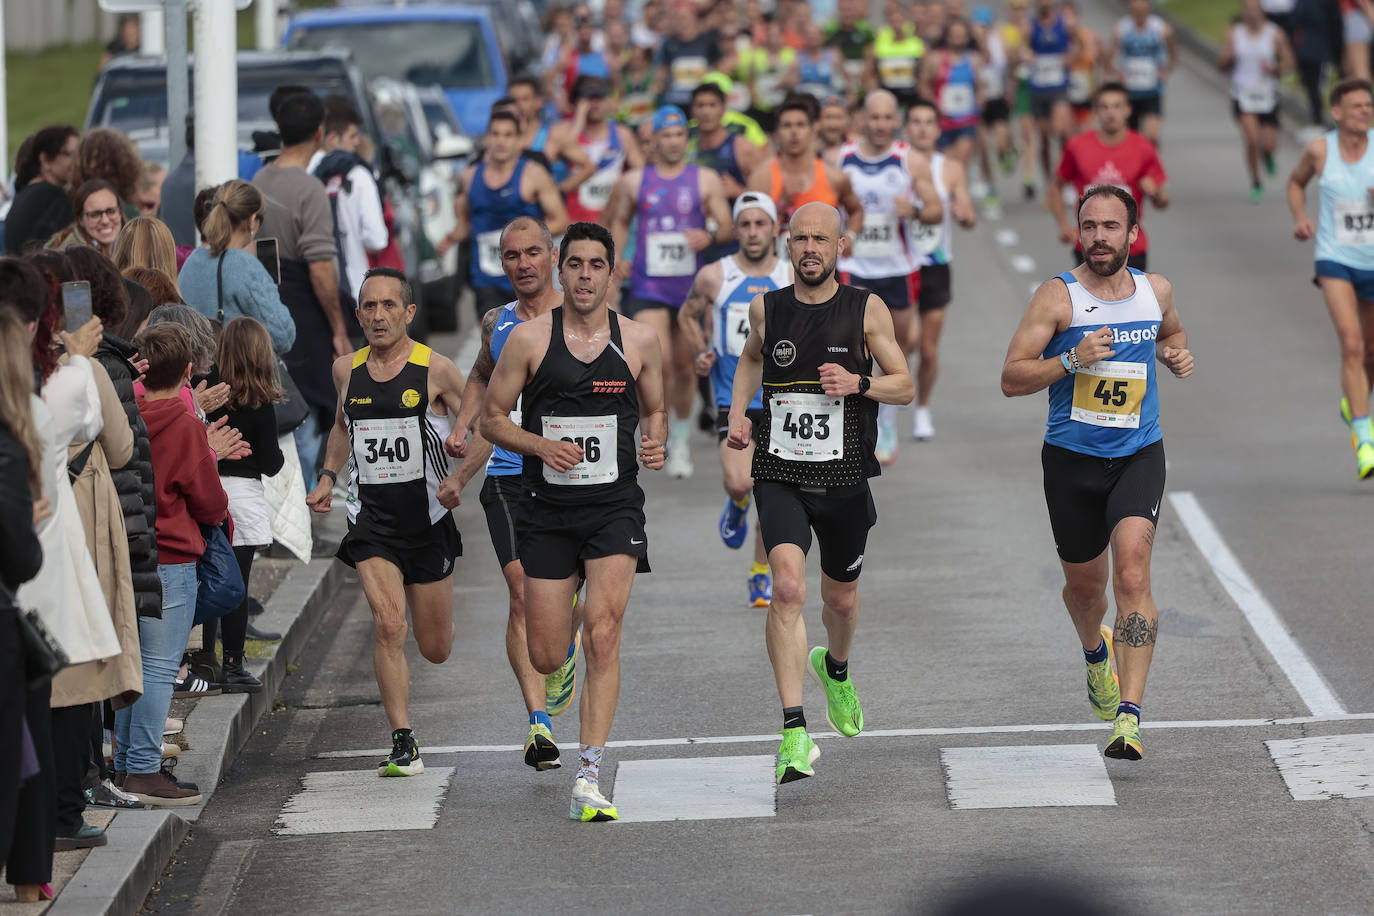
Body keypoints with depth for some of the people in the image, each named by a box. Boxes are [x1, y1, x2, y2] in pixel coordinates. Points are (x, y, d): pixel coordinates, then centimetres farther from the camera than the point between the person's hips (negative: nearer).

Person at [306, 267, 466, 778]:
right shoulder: (347, 370, 3)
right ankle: (403, 744, -12)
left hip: (427, 519, -1)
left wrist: (458, 477, -17)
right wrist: (328, 476, 11)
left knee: (436, 650, 11)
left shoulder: (435, 370, -8)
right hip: (371, 517, 1)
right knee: (388, 627, -18)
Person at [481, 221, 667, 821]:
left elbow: (655, 411, 17)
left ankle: (588, 778, -15)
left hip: (615, 506, -1)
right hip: (549, 509, 1)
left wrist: (656, 445, -5)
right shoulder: (529, 338, -2)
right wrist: (540, 446, -14)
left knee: (602, 636, -17)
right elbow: (492, 418, 4)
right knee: (545, 658, 4)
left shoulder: (640, 341, 3)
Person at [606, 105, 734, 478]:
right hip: (648, 287, -1)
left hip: (690, 285, 1)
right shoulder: (634, 181, 5)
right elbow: (618, 221, 21)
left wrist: (710, 236, -20)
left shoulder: (705, 180, 3)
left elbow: (729, 229, 2)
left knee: (684, 366, 10)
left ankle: (680, 442, 27)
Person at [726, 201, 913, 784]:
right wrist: (738, 413, 9)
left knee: (840, 598, 18)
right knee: (788, 587, -22)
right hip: (779, 474, -1)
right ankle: (794, 733, -24)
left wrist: (857, 382, -17)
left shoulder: (866, 310, -2)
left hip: (844, 477, 1)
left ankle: (835, 668, 55)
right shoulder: (766, 308, 3)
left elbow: (905, 387, 2)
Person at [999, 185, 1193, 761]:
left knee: (1132, 572, -19)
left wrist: (1177, 355, 6)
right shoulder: (1057, 296, -7)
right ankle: (1096, 652, 52)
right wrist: (1071, 359, -24)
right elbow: (1011, 379, -10)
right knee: (1085, 584, 14)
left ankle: (1128, 715, -24)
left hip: (1138, 455, 0)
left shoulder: (1156, 291, 4)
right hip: (1072, 458, 0)